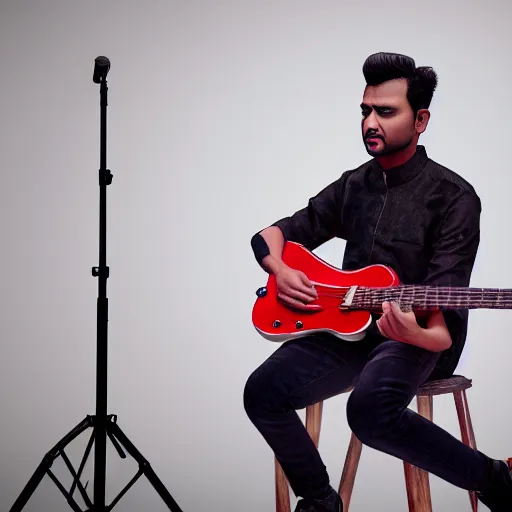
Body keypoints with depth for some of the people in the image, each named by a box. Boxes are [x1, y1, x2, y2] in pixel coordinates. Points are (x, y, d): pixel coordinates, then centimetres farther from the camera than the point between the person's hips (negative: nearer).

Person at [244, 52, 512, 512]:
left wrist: (419, 335, -38)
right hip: (348, 323, 6)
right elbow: (272, 234, 18)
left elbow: (445, 325, -15)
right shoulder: (352, 186, 11)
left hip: (421, 338, -6)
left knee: (370, 408, -37)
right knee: (263, 392, -18)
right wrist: (281, 272, -5)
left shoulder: (453, 197, -8)